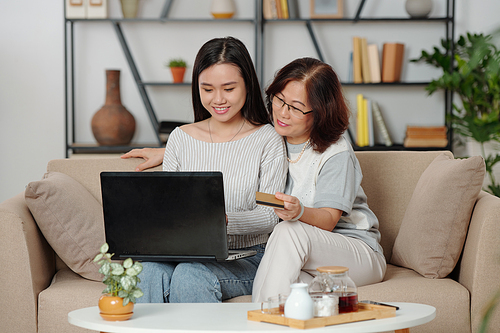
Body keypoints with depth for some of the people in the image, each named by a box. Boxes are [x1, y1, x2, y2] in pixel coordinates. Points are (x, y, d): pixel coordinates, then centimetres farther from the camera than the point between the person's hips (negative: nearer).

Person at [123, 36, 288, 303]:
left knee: (190, 275, -35)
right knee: (151, 272, -32)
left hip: (245, 258, -3)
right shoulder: (180, 138, 12)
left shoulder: (267, 141, 2)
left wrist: (223, 220, -24)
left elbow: (269, 216, -5)